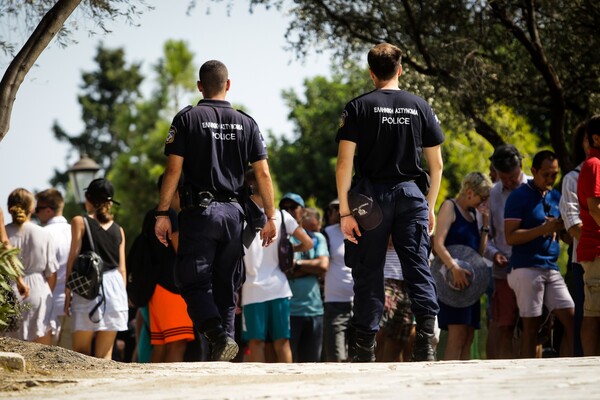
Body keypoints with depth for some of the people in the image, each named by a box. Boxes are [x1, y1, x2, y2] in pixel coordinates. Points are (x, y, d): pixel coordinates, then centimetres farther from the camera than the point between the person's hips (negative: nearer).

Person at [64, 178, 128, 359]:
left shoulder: (80, 222, 3)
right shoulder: (118, 230, 14)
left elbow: (73, 258, -2)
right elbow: (122, 268, 13)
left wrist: (68, 290, 0)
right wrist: (122, 296, 18)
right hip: (115, 286, 4)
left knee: (80, 352, -1)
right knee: (105, 354, 4)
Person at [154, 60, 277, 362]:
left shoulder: (187, 118, -1)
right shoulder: (246, 123, 9)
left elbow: (173, 169, -7)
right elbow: (263, 173, 5)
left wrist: (162, 214, -4)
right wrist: (270, 216, 10)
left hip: (199, 212, -3)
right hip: (233, 212, 4)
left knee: (194, 283, -2)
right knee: (226, 285, 11)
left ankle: (219, 336, -24)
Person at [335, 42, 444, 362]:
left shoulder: (359, 107, -1)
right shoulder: (420, 107, 7)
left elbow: (344, 163, -8)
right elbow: (436, 164, 9)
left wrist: (344, 211, -6)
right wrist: (429, 206, 17)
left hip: (372, 195, -1)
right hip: (411, 193, 1)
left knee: (368, 273, 4)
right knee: (418, 269, 2)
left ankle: (365, 349, 5)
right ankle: (426, 338, -11)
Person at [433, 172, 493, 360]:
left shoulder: (474, 213, 18)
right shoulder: (450, 207, -4)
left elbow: (480, 251, 17)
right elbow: (438, 243, -16)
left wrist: (485, 223, 7)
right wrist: (454, 268, -30)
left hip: (469, 279, 8)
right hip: (453, 279, -8)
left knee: (468, 337, 5)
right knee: (457, 334, -16)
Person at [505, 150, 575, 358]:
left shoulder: (555, 197, 16)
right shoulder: (519, 196, -3)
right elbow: (511, 237, -12)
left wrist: (560, 228, 0)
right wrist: (544, 229, -17)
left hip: (552, 268, 7)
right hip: (526, 268, -6)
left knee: (571, 320, -2)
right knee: (531, 326, -5)